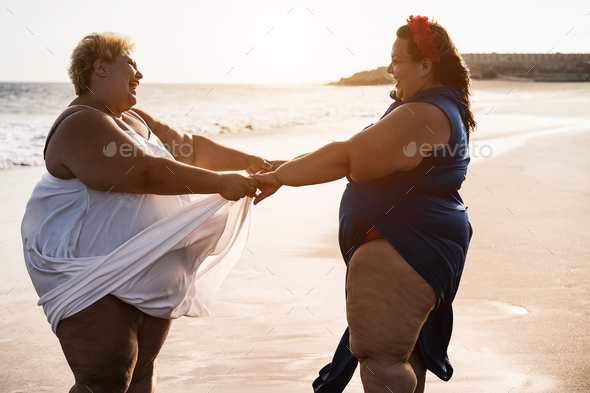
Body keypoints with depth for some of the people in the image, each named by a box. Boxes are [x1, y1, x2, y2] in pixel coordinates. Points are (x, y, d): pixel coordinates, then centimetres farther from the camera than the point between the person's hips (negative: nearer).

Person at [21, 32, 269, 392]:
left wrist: (246, 161, 21)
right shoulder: (81, 126, -17)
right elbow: (145, 172, -26)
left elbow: (187, 147, 23)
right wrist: (220, 182, -22)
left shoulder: (136, 120, 16)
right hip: (96, 289, -10)